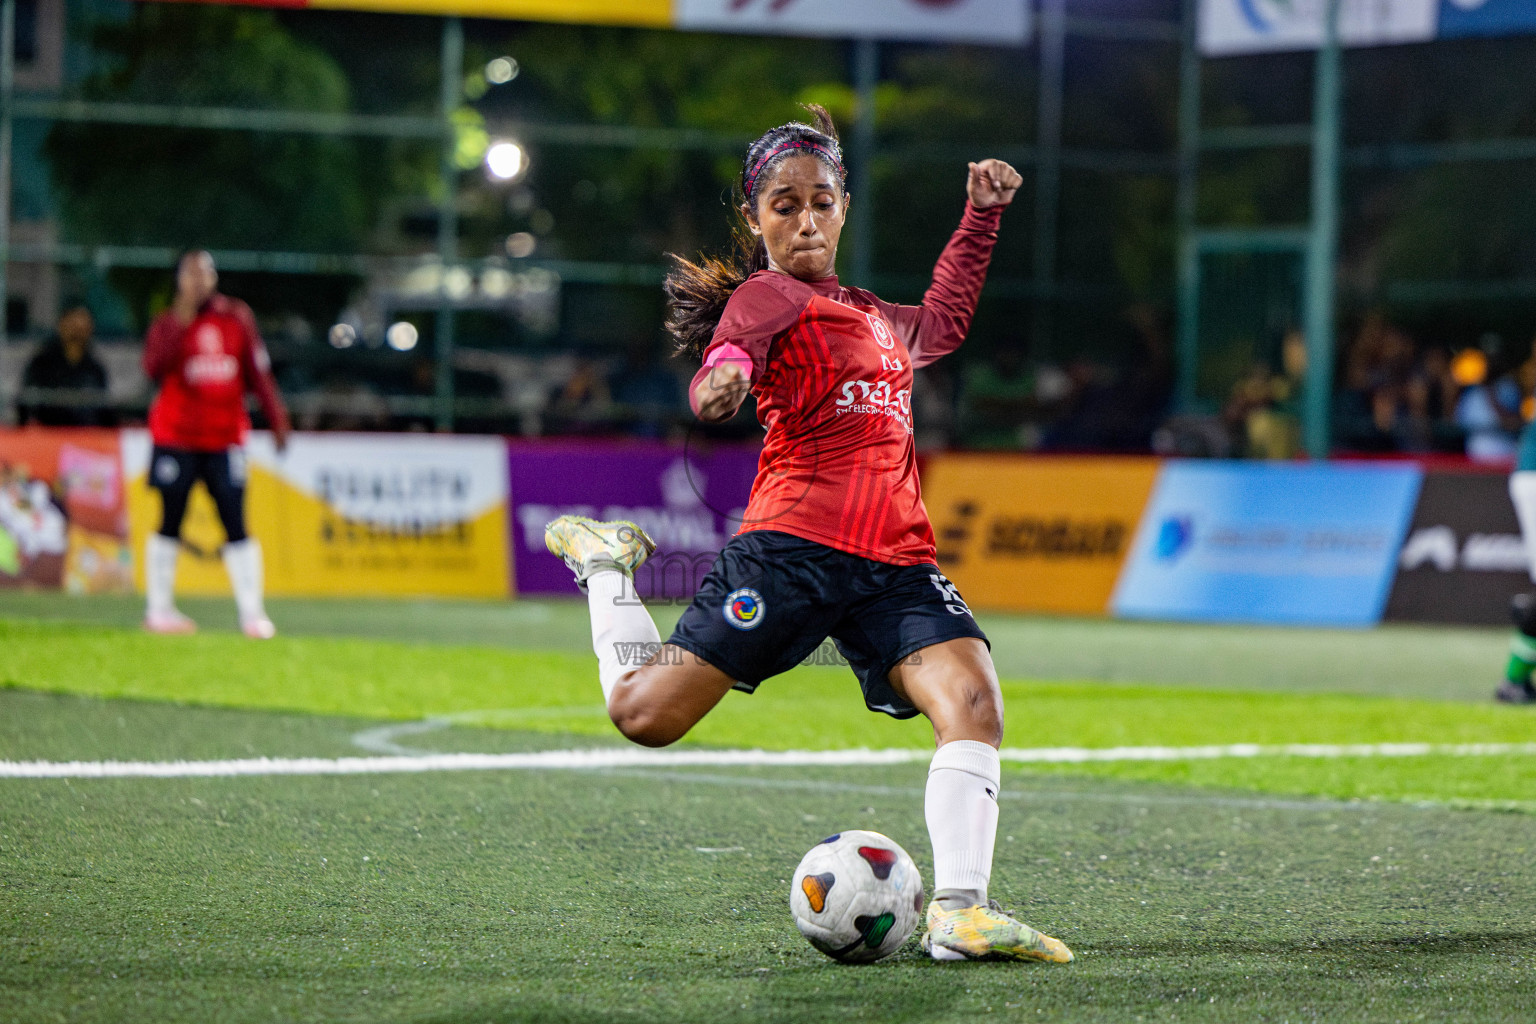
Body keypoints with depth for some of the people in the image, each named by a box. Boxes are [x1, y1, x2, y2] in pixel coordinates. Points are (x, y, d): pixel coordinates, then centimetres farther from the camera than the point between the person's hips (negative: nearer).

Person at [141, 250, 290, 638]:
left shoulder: (237, 317, 7)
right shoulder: (167, 324, -1)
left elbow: (257, 370, 10)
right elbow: (155, 367, -20)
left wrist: (276, 417, 4)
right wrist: (181, 322, -25)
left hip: (225, 438, 2)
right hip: (176, 438, -2)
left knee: (236, 526, -4)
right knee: (170, 525, 5)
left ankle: (252, 612, -4)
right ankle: (159, 609, 14)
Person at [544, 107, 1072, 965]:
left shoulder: (876, 317, 27)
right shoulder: (767, 296, 3)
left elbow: (944, 322, 50)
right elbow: (730, 350, -20)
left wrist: (982, 215, 46)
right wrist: (723, 377, -44)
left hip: (897, 562, 6)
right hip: (794, 545, -6)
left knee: (972, 696, -21)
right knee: (645, 715, -6)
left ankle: (958, 912, -26)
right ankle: (608, 568, 25)